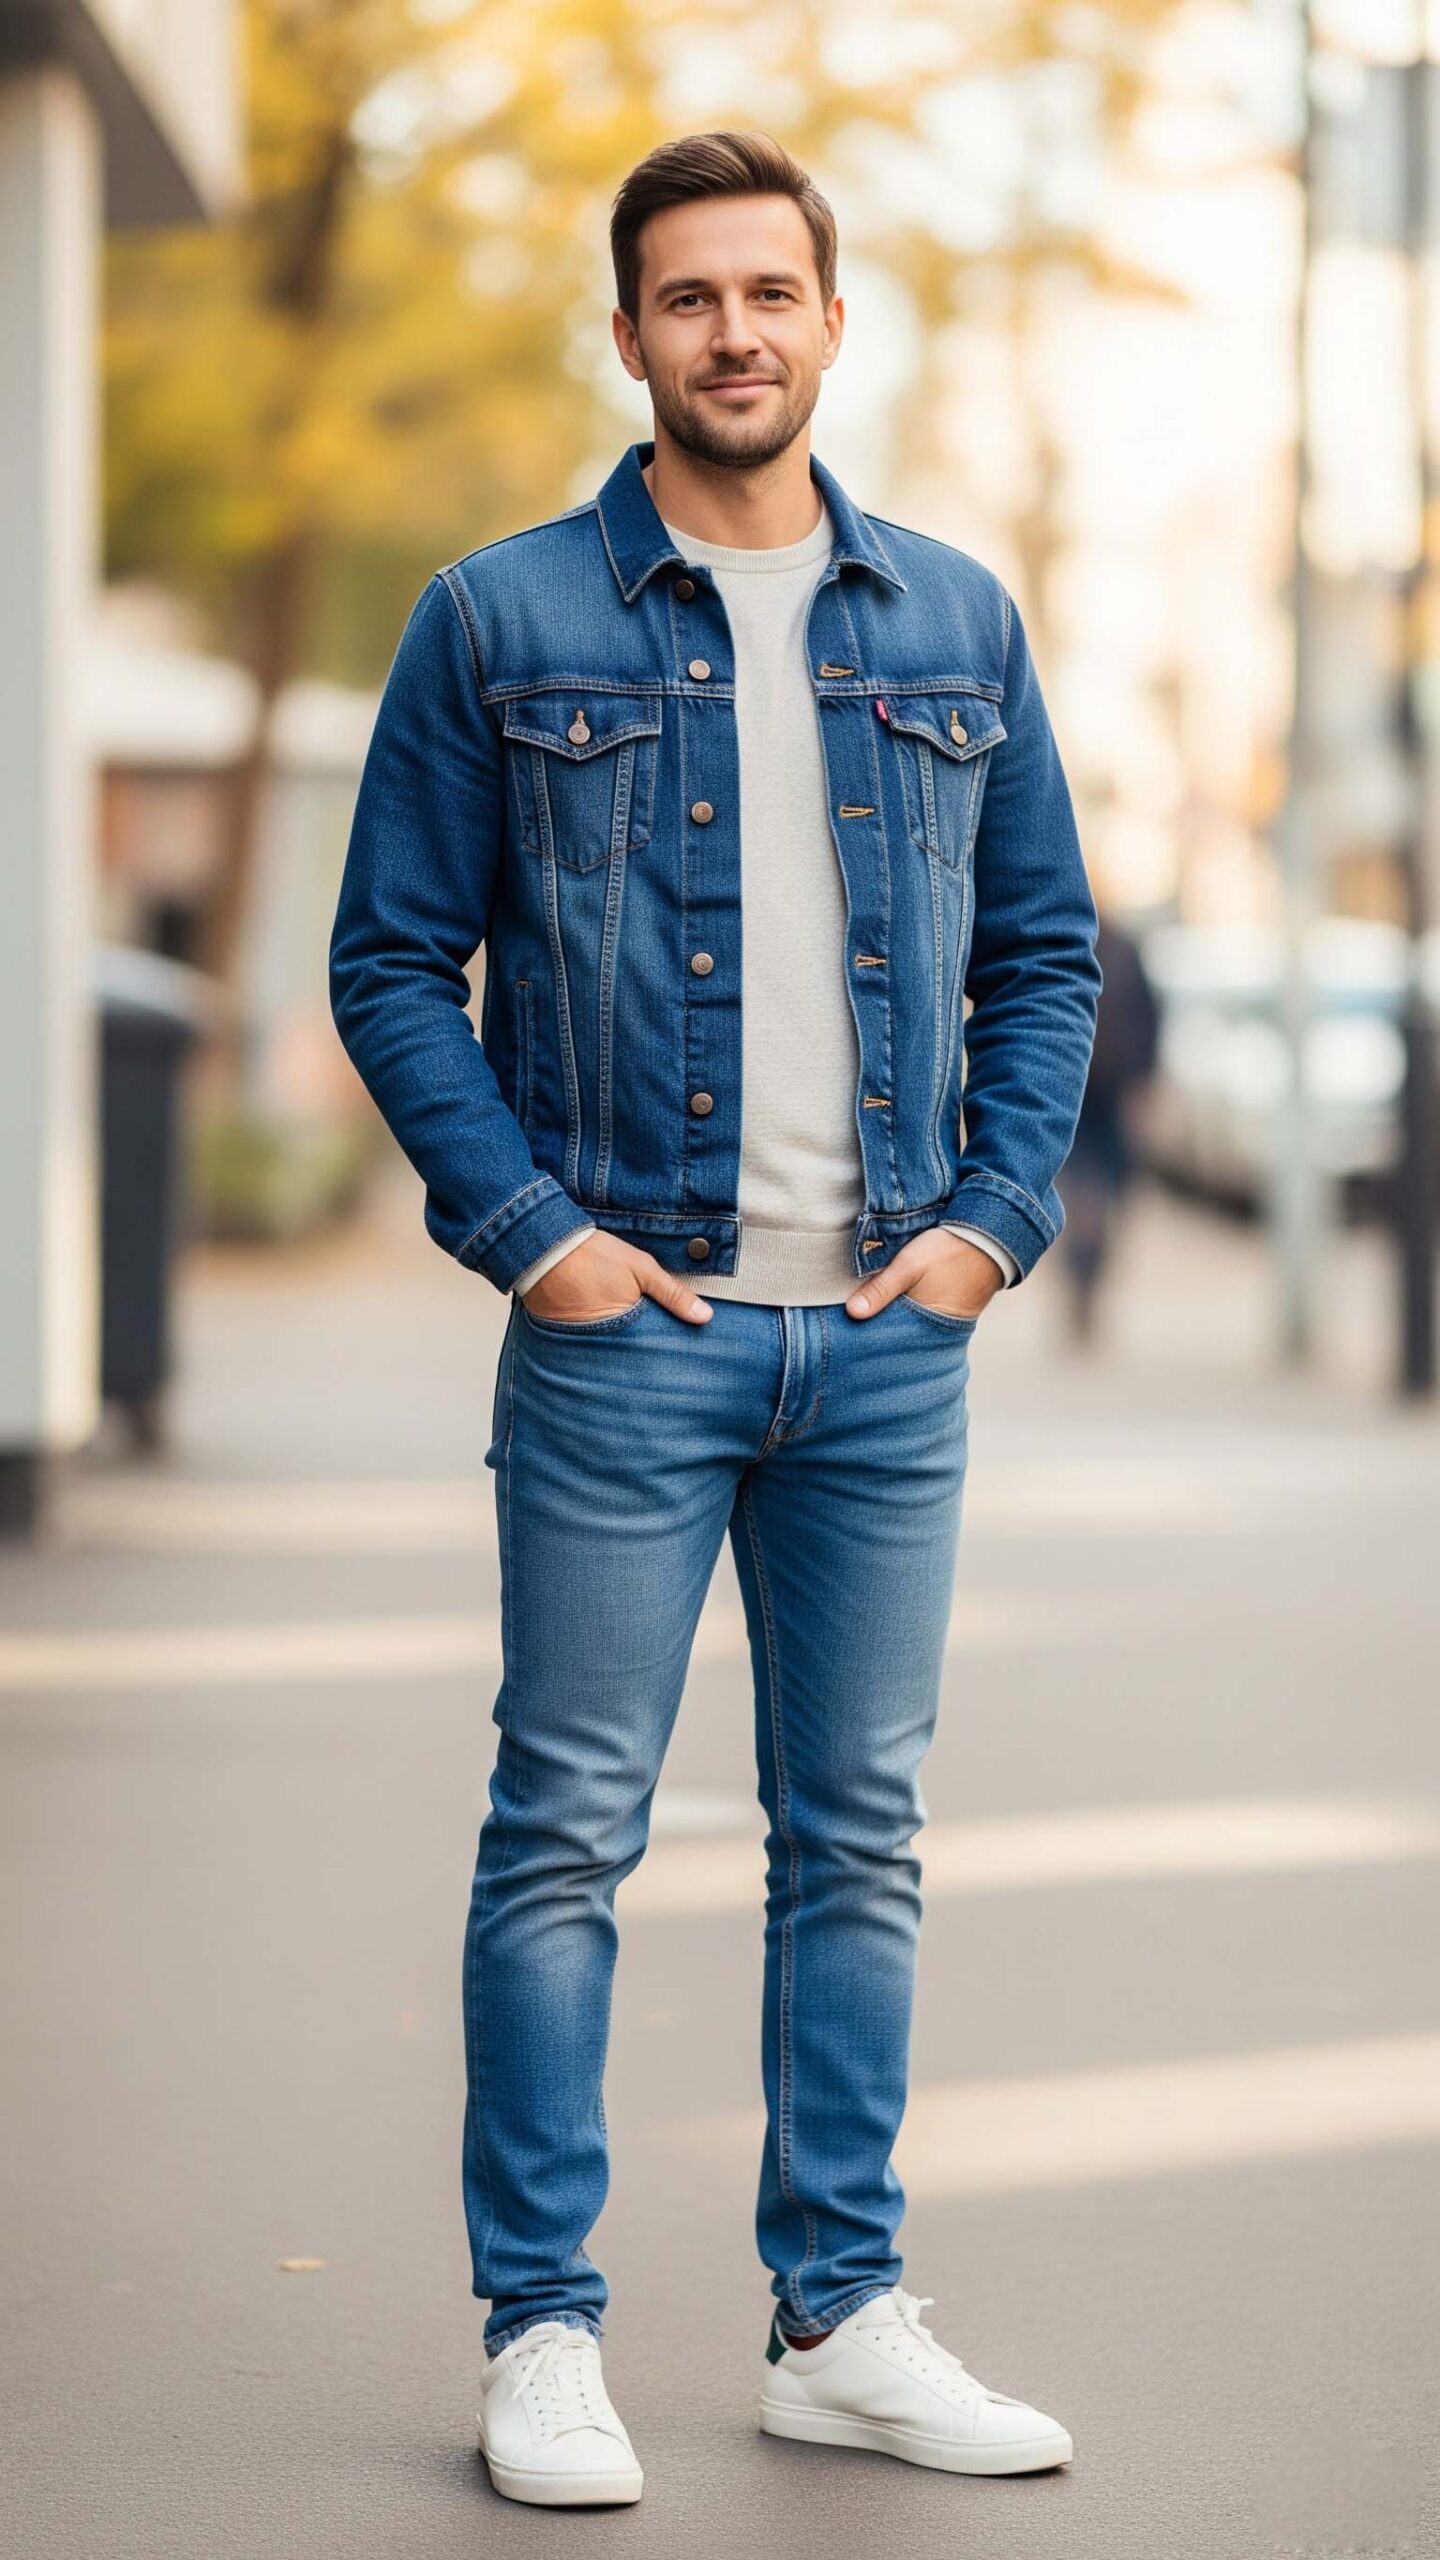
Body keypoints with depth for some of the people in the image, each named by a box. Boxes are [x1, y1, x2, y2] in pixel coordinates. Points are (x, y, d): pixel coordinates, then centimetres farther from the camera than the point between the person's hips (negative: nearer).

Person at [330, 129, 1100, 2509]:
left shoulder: (956, 622, 10)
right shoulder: (501, 624, 0)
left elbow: (1045, 952, 14)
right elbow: (394, 961, 0)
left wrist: (992, 1218, 1)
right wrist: (530, 1232, -9)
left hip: (892, 1335, 3)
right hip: (627, 1329, -3)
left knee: (860, 1838, 9)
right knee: (566, 1837, -1)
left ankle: (843, 2316, 18)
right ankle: (543, 2331, 8)